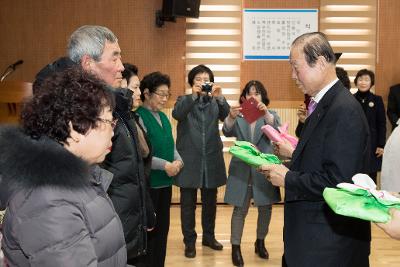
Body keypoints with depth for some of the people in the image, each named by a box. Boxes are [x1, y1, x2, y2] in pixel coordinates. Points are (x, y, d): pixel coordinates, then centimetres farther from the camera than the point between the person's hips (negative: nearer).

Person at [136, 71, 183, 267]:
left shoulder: (163, 117, 11)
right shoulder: (139, 117, -14)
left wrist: (178, 161, -5)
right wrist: (165, 165, -20)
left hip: (165, 181, 8)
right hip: (148, 183, -8)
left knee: (163, 228, 15)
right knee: (149, 230, 3)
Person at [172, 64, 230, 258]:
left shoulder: (215, 102, 9)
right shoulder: (184, 100, 2)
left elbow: (225, 115, -11)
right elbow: (177, 114, -19)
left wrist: (219, 97, -31)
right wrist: (194, 96, -33)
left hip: (211, 158, 3)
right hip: (189, 159, -2)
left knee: (210, 202, 13)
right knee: (188, 203, 3)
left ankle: (209, 236, 28)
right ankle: (189, 241, 14)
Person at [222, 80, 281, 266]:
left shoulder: (270, 115, 3)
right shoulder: (238, 117, 4)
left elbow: (276, 129, -19)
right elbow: (227, 132, -15)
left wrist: (266, 113, -40)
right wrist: (231, 117, -37)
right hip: (242, 169, -1)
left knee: (265, 208, 10)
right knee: (240, 209, 0)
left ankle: (260, 242, 29)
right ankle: (235, 247, 8)